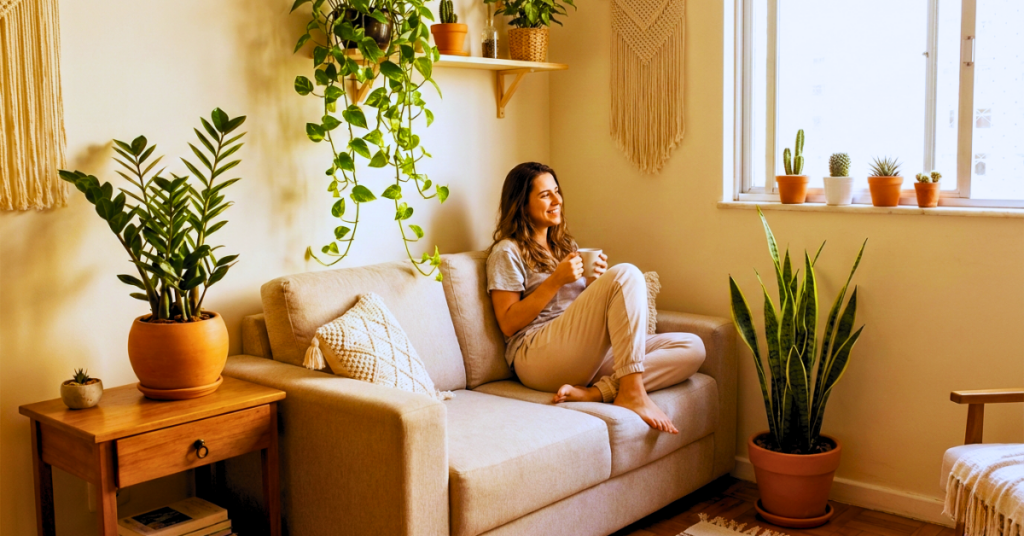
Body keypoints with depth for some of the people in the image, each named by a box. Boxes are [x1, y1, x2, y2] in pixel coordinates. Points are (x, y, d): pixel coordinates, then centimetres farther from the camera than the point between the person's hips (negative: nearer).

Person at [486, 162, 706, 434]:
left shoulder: (566, 245, 27)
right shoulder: (506, 252, 4)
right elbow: (508, 325, -6)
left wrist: (596, 283, 5)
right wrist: (556, 280, -11)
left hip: (587, 355, 8)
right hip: (538, 356, -8)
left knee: (692, 348, -11)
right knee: (626, 274, -24)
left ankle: (594, 392, -28)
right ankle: (631, 392, -30)